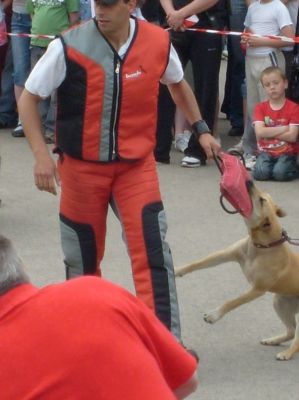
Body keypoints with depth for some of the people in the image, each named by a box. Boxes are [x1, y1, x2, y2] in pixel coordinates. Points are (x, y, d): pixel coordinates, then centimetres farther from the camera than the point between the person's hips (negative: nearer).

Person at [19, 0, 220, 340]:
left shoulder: (157, 42, -8)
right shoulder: (69, 47, -17)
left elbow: (177, 83, 15)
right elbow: (29, 98, -7)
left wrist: (200, 129, 14)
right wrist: (41, 155, -16)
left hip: (136, 164, 1)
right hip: (81, 167, -1)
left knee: (153, 254, -10)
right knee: (82, 259, 12)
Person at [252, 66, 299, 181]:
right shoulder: (260, 108, 3)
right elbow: (260, 132, -12)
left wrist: (269, 133, -12)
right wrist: (283, 129, -14)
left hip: (287, 152, -1)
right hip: (266, 152, 1)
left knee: (280, 173, -29)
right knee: (260, 173, -28)